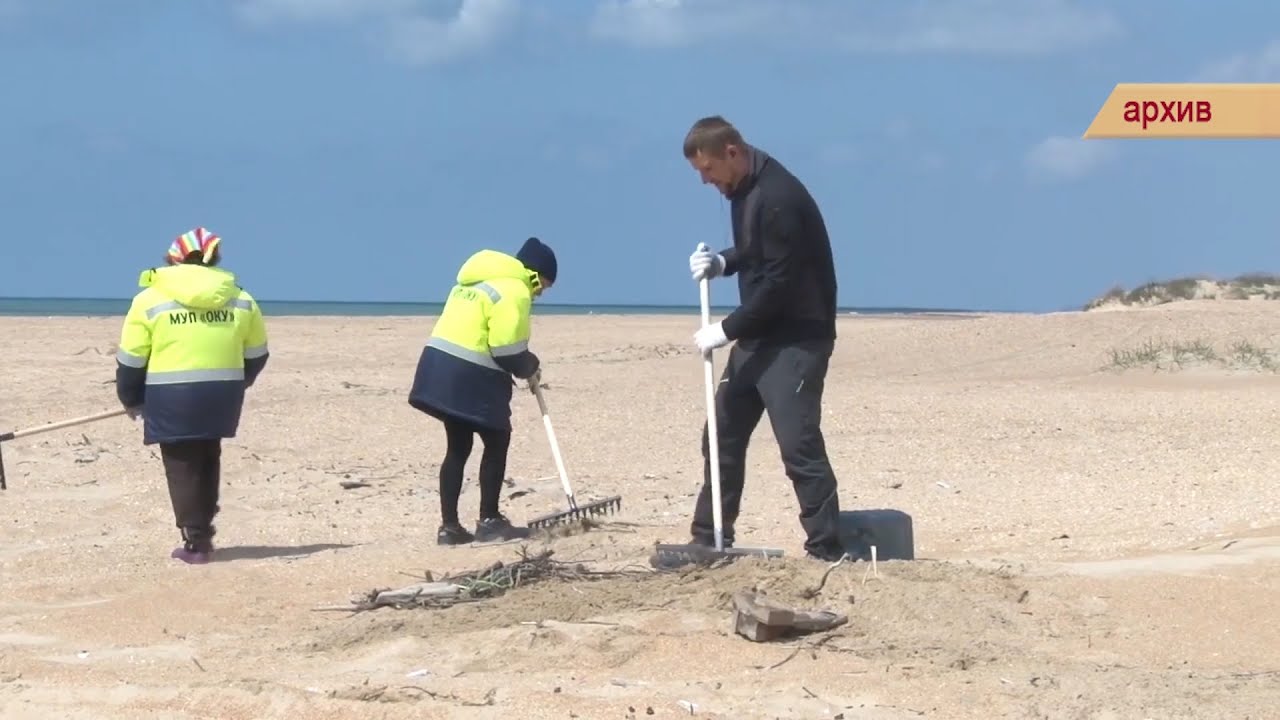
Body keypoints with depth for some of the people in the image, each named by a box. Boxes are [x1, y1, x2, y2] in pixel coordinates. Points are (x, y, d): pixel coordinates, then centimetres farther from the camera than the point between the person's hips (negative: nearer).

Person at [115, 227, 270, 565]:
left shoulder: (150, 300, -3)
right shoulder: (241, 301, 8)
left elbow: (131, 359, -1)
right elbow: (256, 354, 16)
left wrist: (131, 400, 15)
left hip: (171, 397, -4)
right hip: (222, 395, 4)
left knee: (182, 466, 4)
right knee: (207, 461, 20)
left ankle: (196, 542, -1)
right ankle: (202, 532, 23)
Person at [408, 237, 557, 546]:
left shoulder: (478, 280, 20)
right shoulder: (514, 291, -11)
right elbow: (507, 349, -17)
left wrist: (525, 365, 12)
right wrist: (530, 369, 4)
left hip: (441, 367, 9)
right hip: (469, 375, -9)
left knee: (458, 448, 13)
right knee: (496, 443, 4)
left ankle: (449, 526, 12)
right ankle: (489, 521, 7)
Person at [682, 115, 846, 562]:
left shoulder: (778, 198, -22)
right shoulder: (742, 190, 9)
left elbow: (779, 282, -24)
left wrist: (728, 330, -19)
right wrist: (721, 262, 3)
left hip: (796, 339, -10)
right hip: (759, 335, 10)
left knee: (799, 446, -14)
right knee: (722, 436, 13)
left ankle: (826, 551, -12)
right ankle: (708, 539, 23)